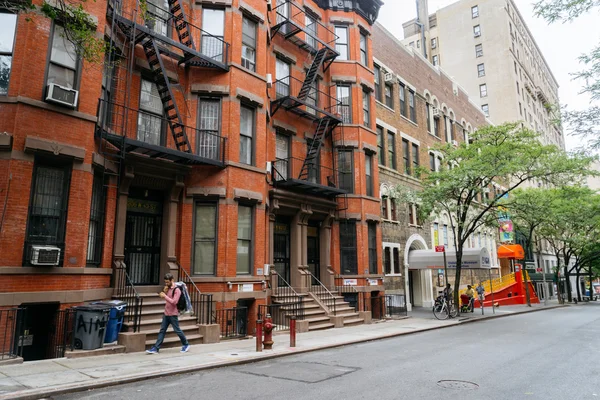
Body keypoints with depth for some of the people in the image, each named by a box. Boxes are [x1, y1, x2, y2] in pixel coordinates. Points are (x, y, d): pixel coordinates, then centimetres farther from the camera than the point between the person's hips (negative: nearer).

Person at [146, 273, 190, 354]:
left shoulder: (177, 290, -15)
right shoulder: (168, 288, 9)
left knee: (177, 330, 3)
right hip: (166, 313, 7)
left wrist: (165, 296, -23)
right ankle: (156, 348, 7)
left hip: (173, 314, -7)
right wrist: (164, 292, -1)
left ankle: (186, 344, 20)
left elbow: (174, 302, -23)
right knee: (162, 330, 6)